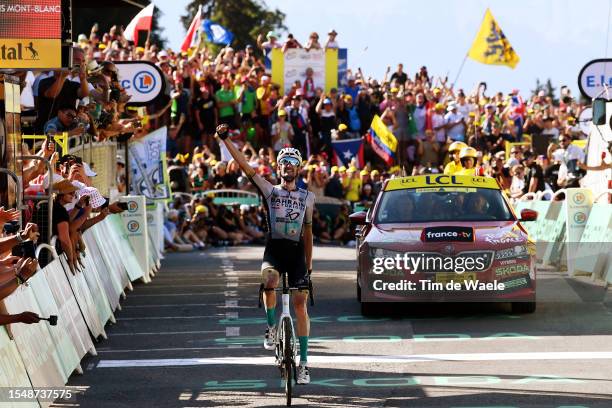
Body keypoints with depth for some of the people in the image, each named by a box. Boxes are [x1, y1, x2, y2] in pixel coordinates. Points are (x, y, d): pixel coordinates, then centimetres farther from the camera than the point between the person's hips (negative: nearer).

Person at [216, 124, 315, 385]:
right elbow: (245, 166, -2)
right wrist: (225, 141, -12)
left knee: (300, 303, -6)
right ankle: (271, 328, -9)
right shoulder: (270, 191, 8)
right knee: (269, 282, -33)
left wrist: (309, 266, 15)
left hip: (296, 252, 1)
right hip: (273, 249, -1)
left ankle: (304, 362, -1)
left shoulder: (307, 197, 14)